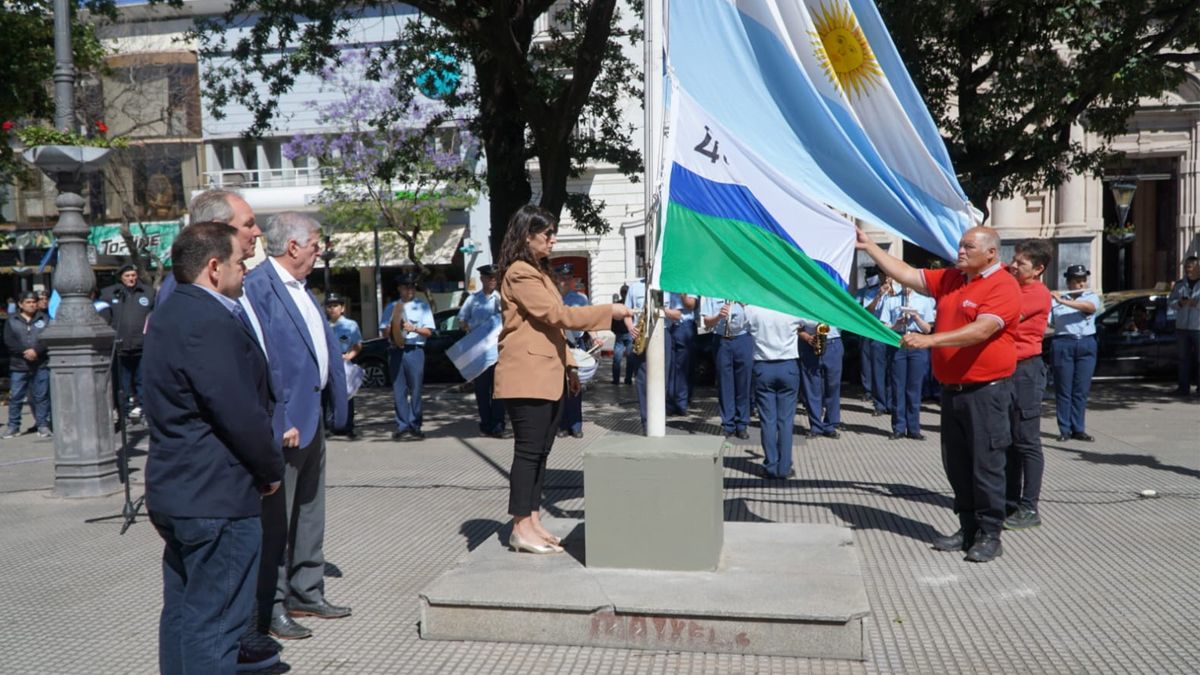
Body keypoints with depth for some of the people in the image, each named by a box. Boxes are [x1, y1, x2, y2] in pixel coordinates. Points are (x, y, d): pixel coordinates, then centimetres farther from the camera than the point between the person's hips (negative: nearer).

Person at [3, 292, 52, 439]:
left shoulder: (44, 319, 7)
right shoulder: (11, 320, 7)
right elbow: (8, 340, -2)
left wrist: (36, 350, -18)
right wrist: (24, 352, -15)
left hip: (41, 365, 0)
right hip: (18, 365, 0)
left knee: (41, 396, 2)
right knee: (15, 396, 3)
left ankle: (43, 425, 9)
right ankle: (13, 425, 12)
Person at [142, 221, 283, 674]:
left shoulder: (173, 313, 13)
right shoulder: (210, 323, -20)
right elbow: (242, 413, -22)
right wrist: (272, 470, -7)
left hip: (177, 491, 11)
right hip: (216, 498, -11)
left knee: (183, 610, 19)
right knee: (214, 619, -2)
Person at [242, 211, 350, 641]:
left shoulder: (300, 288, 15)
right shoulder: (258, 286, -15)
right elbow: (260, 359, -20)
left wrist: (335, 406, 13)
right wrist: (282, 420, -21)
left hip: (311, 416, 10)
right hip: (284, 421, -9)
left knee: (310, 511, 17)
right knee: (276, 517, 1)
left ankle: (306, 593, 30)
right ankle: (271, 609, 12)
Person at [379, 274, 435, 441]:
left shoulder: (422, 305, 11)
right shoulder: (391, 307, 15)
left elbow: (428, 331, 4)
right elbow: (384, 332, 10)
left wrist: (414, 328, -13)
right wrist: (394, 326, -10)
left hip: (414, 350, -2)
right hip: (395, 350, 2)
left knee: (415, 389, -3)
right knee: (398, 390, 1)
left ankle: (414, 426, 2)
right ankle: (402, 426, 5)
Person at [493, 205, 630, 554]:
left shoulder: (539, 271, 21)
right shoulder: (520, 273, -11)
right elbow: (558, 315, -16)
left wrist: (568, 366, 19)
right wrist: (609, 311, -12)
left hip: (548, 375, 10)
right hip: (527, 376, -9)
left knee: (541, 450, 10)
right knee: (528, 450, -6)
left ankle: (533, 520, 16)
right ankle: (521, 528, 0)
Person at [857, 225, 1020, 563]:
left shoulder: (1003, 286, -12)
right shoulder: (949, 279, 12)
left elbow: (981, 330, -25)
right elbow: (908, 275, 14)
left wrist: (930, 339, -30)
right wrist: (869, 247, 11)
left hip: (986, 391, -8)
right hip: (952, 389, 8)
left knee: (986, 464, -1)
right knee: (956, 463, 12)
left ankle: (989, 535, 9)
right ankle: (968, 528, 23)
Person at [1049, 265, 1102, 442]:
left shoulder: (1092, 296, 8)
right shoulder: (1056, 299, 5)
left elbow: (1089, 307, -16)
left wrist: (1063, 301, -24)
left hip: (1087, 345, 1)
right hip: (1063, 344, -1)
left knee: (1082, 389, 3)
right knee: (1063, 389, 0)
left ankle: (1078, 429, 10)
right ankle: (1064, 430, 5)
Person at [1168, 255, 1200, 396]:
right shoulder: (1179, 284, 14)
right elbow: (1170, 301, 10)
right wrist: (1180, 303, -9)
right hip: (1182, 327, 4)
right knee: (1184, 358, 6)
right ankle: (1183, 387, 11)